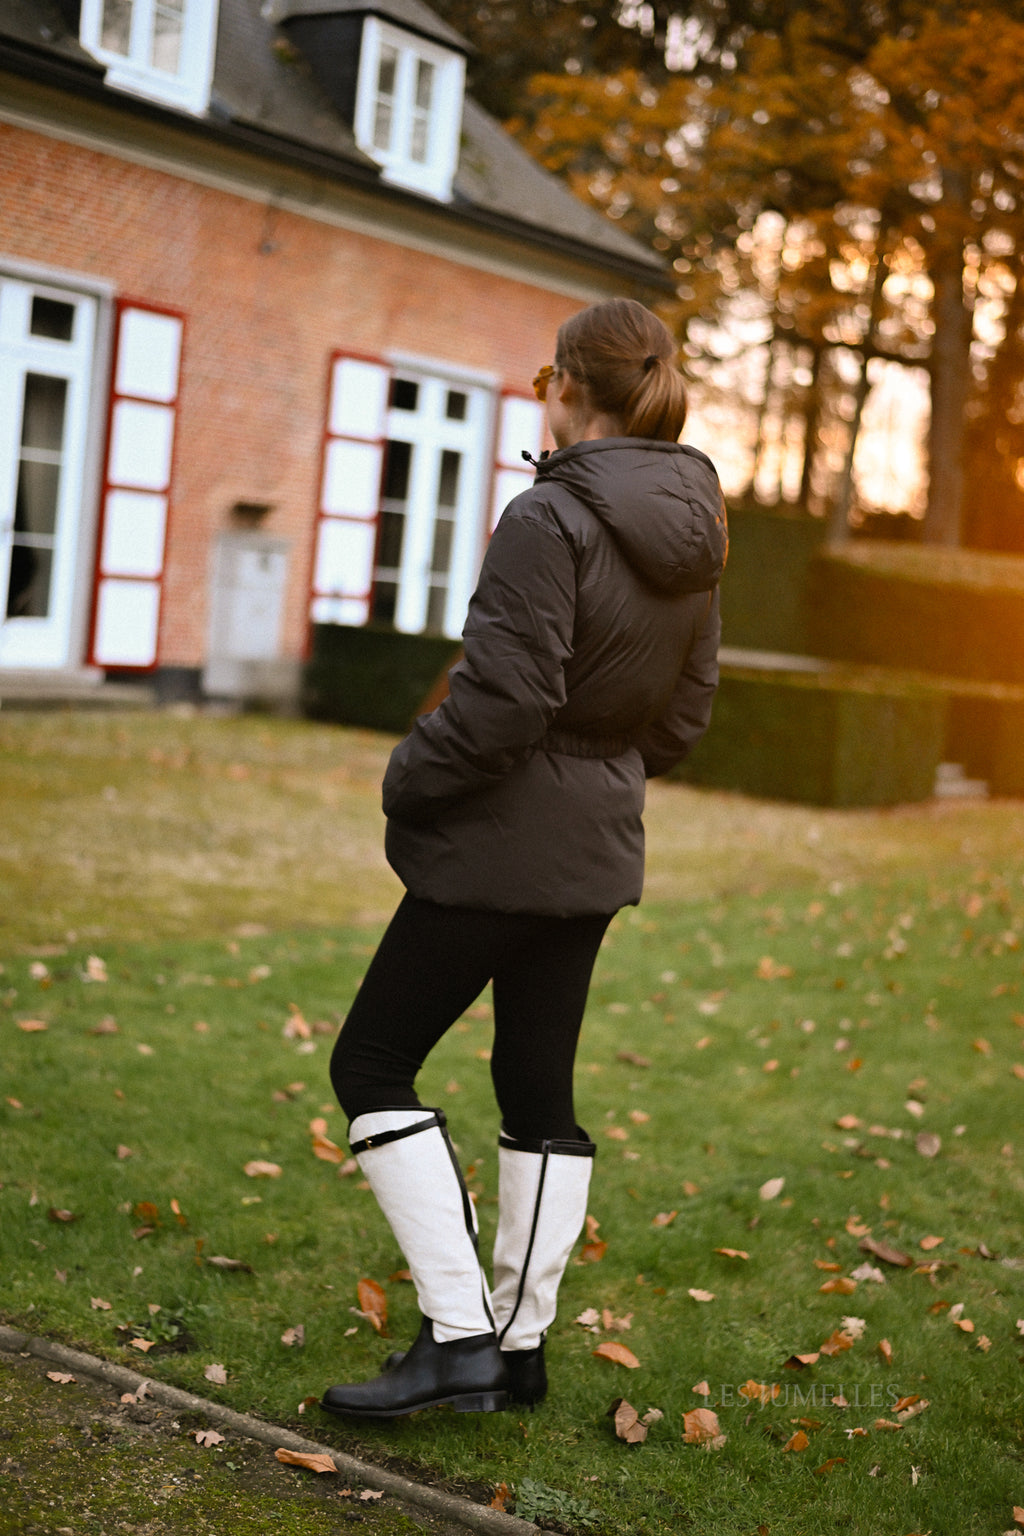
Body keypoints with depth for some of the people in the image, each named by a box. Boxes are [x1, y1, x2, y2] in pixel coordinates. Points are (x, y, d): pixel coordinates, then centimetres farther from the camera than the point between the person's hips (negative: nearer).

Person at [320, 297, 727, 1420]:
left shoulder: (551, 519, -19)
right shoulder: (691, 534, 7)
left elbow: (503, 697, -24)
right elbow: (687, 708, 13)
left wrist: (409, 777, -8)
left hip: (499, 848, -8)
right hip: (597, 850, 8)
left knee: (372, 1065, 3)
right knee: (539, 1090, 15)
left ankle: (458, 1335, -1)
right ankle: (520, 1344, 24)